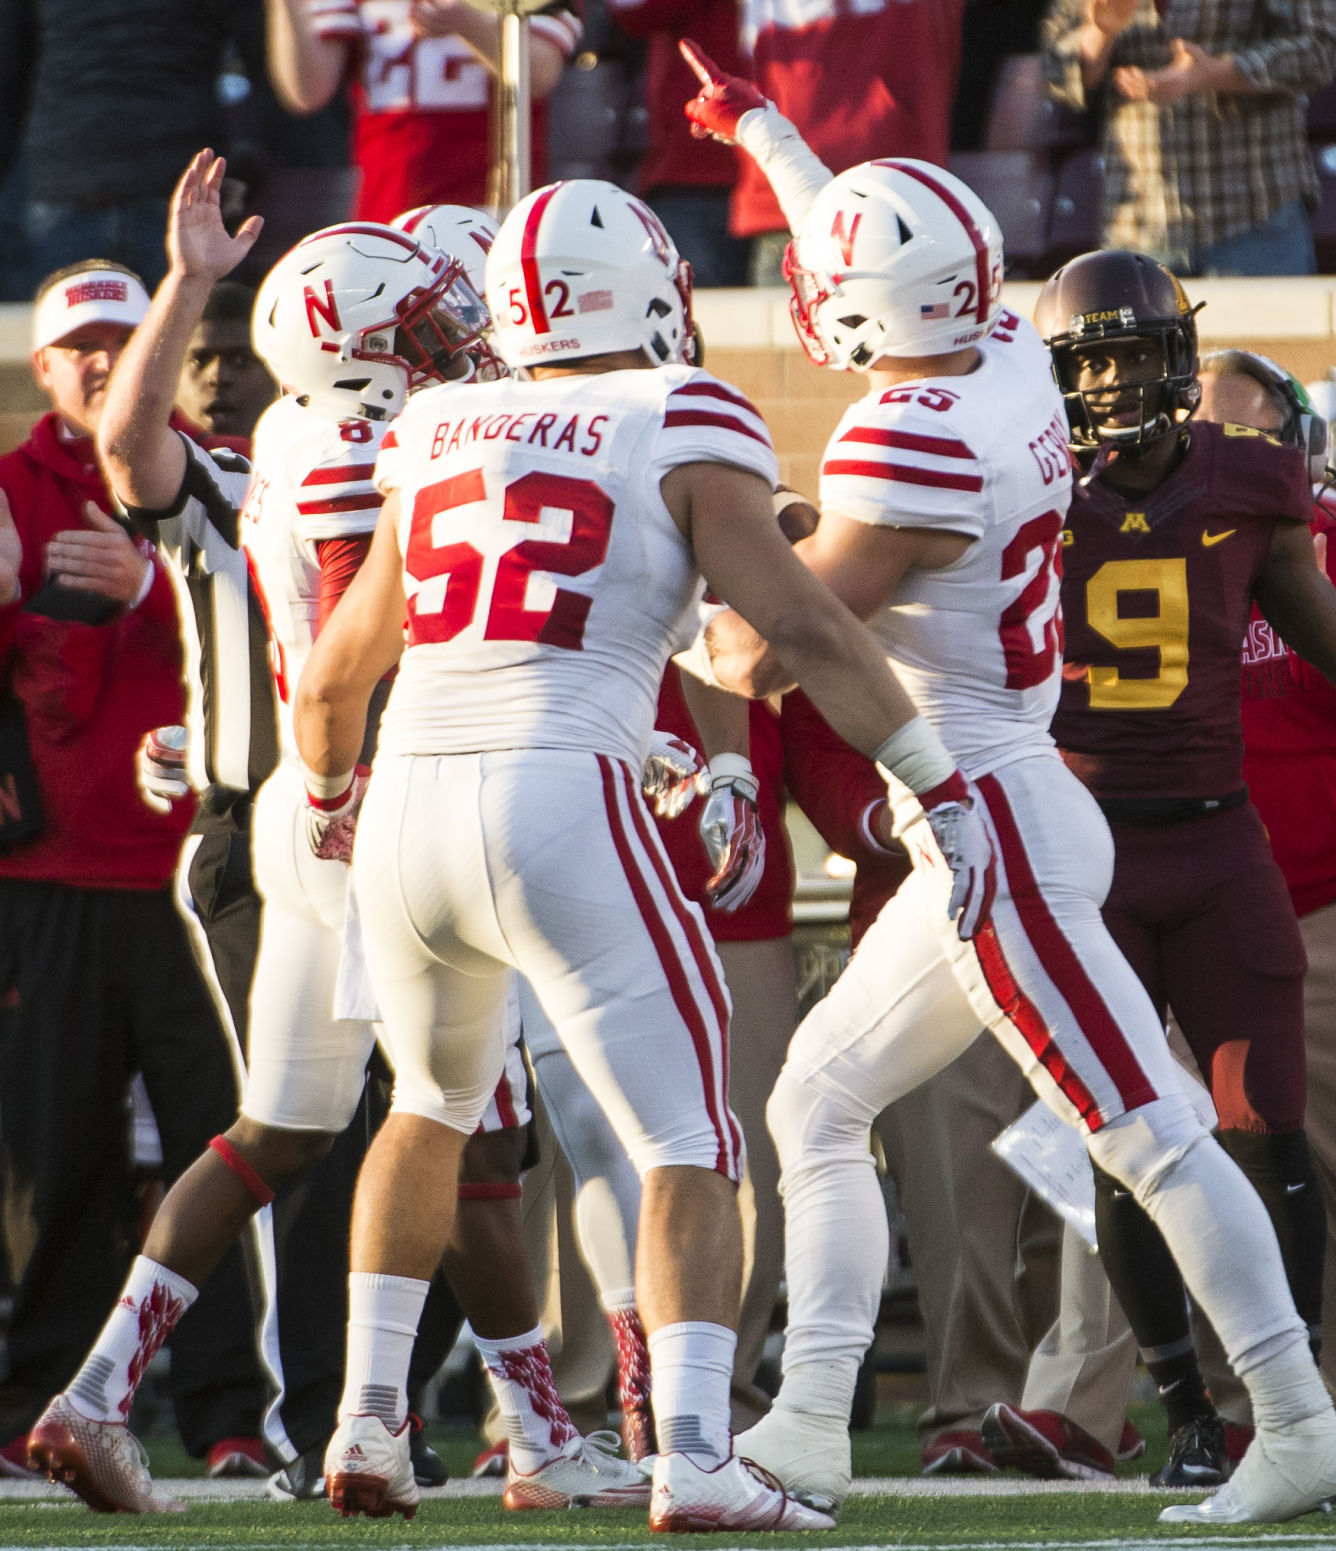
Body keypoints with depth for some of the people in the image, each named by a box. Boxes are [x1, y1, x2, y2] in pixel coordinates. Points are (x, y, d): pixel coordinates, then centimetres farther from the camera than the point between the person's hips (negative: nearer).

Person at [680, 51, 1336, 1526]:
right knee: (817, 1103, 14)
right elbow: (883, 246, 28)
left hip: (999, 833, -10)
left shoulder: (914, 449, -20)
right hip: (989, 831, 10)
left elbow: (768, 656, -13)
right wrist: (757, 126, 40)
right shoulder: (1006, 363, 5)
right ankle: (809, 1421, 14)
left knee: (1154, 1139, -7)